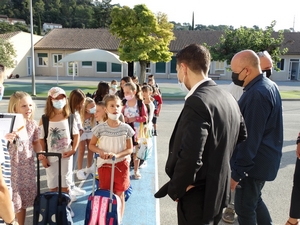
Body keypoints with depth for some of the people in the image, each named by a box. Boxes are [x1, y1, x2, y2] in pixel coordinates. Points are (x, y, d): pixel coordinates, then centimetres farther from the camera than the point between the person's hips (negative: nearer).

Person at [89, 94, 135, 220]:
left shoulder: (126, 128, -9)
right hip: (104, 165, 0)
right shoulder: (100, 128, -10)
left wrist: (117, 155, -21)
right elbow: (91, 145, 1)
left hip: (121, 165, 0)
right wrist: (101, 152, -19)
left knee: (119, 195, 10)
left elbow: (130, 149, -4)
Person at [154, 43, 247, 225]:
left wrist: (175, 189, -15)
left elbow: (189, 157, -32)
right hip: (219, 191, 8)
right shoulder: (228, 98, 2)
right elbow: (242, 138, 12)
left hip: (198, 197, -8)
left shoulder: (197, 102, -25)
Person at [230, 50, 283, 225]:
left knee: (244, 209, 5)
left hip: (254, 163, -10)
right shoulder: (269, 85, 7)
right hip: (263, 160, 10)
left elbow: (250, 138, -26)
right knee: (255, 200, 25)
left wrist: (237, 172, -19)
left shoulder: (256, 94, -25)